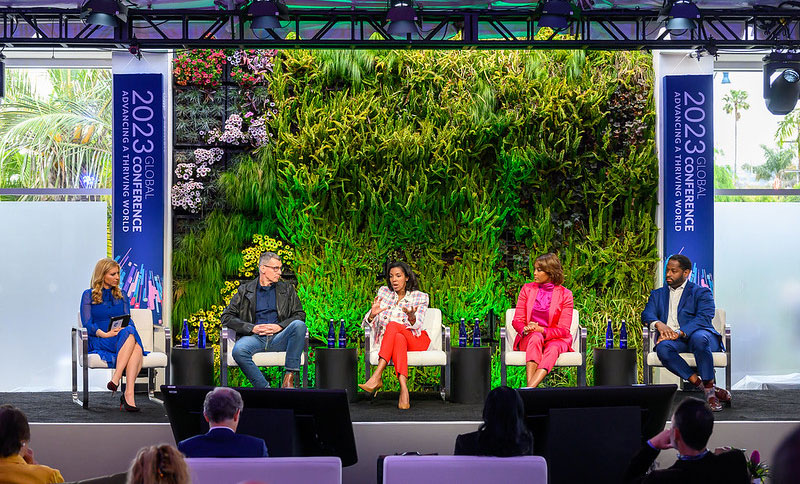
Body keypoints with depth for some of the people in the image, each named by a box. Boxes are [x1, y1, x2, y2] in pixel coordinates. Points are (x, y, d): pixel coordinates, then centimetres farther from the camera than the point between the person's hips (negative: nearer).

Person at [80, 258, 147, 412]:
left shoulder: (121, 295, 23)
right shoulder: (89, 295, 10)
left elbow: (129, 320, 14)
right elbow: (87, 324, -1)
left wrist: (124, 329, -11)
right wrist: (105, 334, -20)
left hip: (123, 339, 4)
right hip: (98, 341, -4)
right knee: (130, 334, -36)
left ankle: (128, 394, -46)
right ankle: (128, 394, -43)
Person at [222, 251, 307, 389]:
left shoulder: (287, 289, 20)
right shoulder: (245, 290, 16)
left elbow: (300, 315, 12)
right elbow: (226, 317, 8)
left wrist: (280, 326, -7)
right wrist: (252, 328, -6)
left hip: (278, 338, 1)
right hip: (254, 336, -1)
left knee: (299, 325, -30)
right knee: (238, 350, -35)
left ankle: (289, 378, -30)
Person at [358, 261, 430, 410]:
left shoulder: (420, 297, 4)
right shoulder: (383, 292, 12)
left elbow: (416, 326, -10)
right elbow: (369, 322, 6)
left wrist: (411, 316, -33)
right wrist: (372, 314, -19)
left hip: (416, 340, -2)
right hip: (387, 341, 2)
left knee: (392, 325, -33)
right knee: (399, 339, -36)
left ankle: (377, 377, -46)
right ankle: (404, 390, -53)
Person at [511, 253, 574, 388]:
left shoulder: (565, 294, -3)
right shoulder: (527, 289, 5)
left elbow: (563, 330, -6)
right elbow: (517, 320, 5)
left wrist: (542, 330, -23)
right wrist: (525, 329, -19)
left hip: (555, 339, -1)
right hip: (528, 339, 1)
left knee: (553, 348, -36)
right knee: (535, 337, -34)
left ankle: (530, 388, -52)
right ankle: (530, 386, -48)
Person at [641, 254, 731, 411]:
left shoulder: (701, 292, 9)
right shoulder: (658, 294, 24)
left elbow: (704, 318, -8)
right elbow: (647, 314, 8)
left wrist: (680, 332, -23)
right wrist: (659, 324, -17)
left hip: (698, 334, -3)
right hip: (672, 339, 3)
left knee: (699, 338, -40)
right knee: (662, 348, -34)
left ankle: (709, 390, -31)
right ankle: (702, 386, -33)